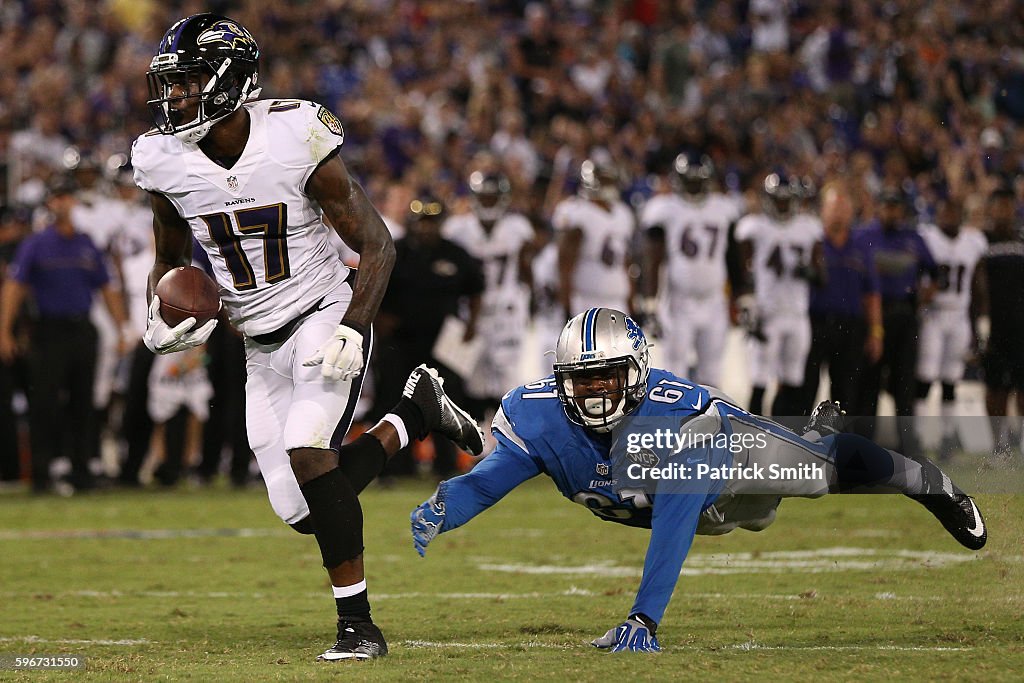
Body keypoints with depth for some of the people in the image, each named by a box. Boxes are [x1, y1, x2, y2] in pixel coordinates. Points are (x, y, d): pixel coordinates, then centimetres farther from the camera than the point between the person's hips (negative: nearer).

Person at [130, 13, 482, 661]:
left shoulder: (294, 141, -18)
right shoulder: (165, 163, -5)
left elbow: (377, 244, -11)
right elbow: (171, 259, 13)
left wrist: (352, 330, -24)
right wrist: (162, 317, -9)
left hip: (325, 316, -5)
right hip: (262, 346, 5)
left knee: (307, 451, -27)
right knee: (302, 508, 1)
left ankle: (359, 624, -16)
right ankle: (415, 412, 25)